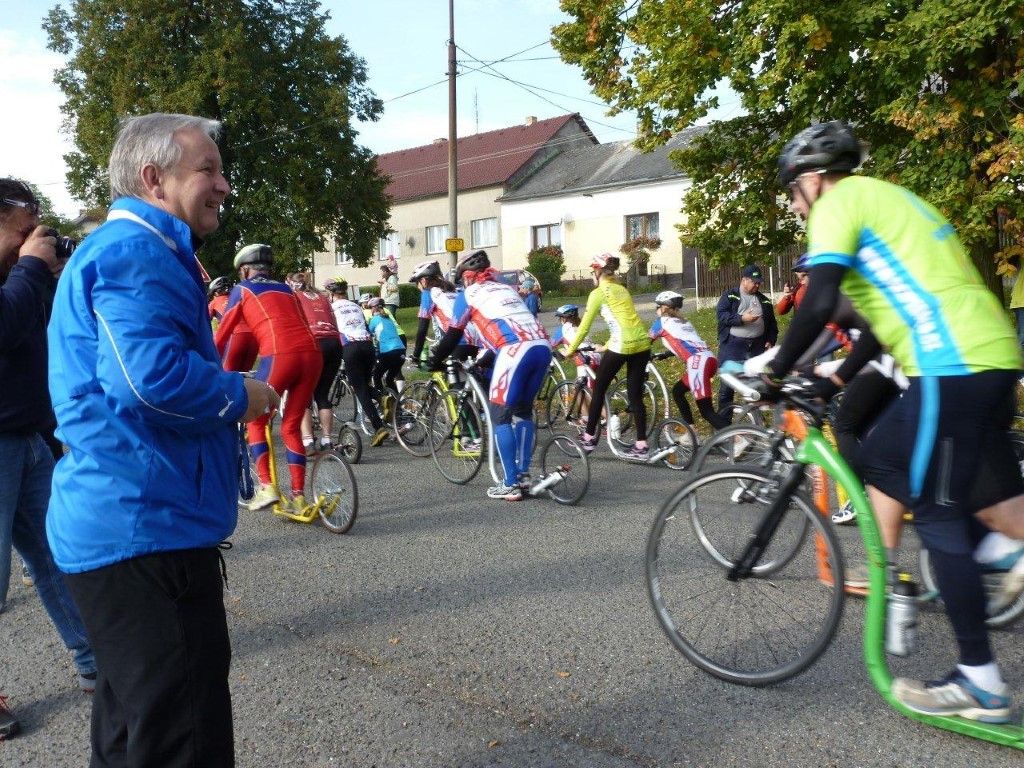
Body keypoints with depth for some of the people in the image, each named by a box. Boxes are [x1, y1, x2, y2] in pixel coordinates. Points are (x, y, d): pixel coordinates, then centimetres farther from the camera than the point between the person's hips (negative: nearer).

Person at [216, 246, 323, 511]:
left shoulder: (242, 290, 17)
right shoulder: (286, 289, 29)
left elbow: (222, 333, 17)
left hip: (279, 357, -4)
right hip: (312, 355, 5)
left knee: (256, 421, 15)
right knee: (291, 428, 14)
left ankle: (267, 487, 5)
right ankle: (299, 496, 13)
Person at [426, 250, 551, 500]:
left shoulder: (468, 294, 13)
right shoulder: (507, 288, 31)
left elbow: (453, 335, 17)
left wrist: (434, 361, 33)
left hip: (516, 350, -7)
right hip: (542, 346, 7)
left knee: (500, 414, 4)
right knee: (523, 410, 19)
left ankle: (510, 485, 3)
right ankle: (524, 475, 21)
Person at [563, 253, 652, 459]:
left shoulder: (598, 293, 2)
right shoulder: (622, 290, 23)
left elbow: (585, 325, 2)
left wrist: (571, 349, 12)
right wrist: (606, 346, 36)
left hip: (622, 345, -7)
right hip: (642, 343, 7)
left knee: (599, 389, 10)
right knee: (636, 395, 10)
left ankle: (589, 438, 17)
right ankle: (641, 446, 9)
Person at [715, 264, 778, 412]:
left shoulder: (764, 301, 16)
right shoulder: (729, 296, 2)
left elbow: (772, 323, 18)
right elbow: (721, 315, -11)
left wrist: (770, 341, 4)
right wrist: (742, 318, -21)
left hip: (757, 346, 4)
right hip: (732, 344, -4)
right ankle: (723, 415, 6)